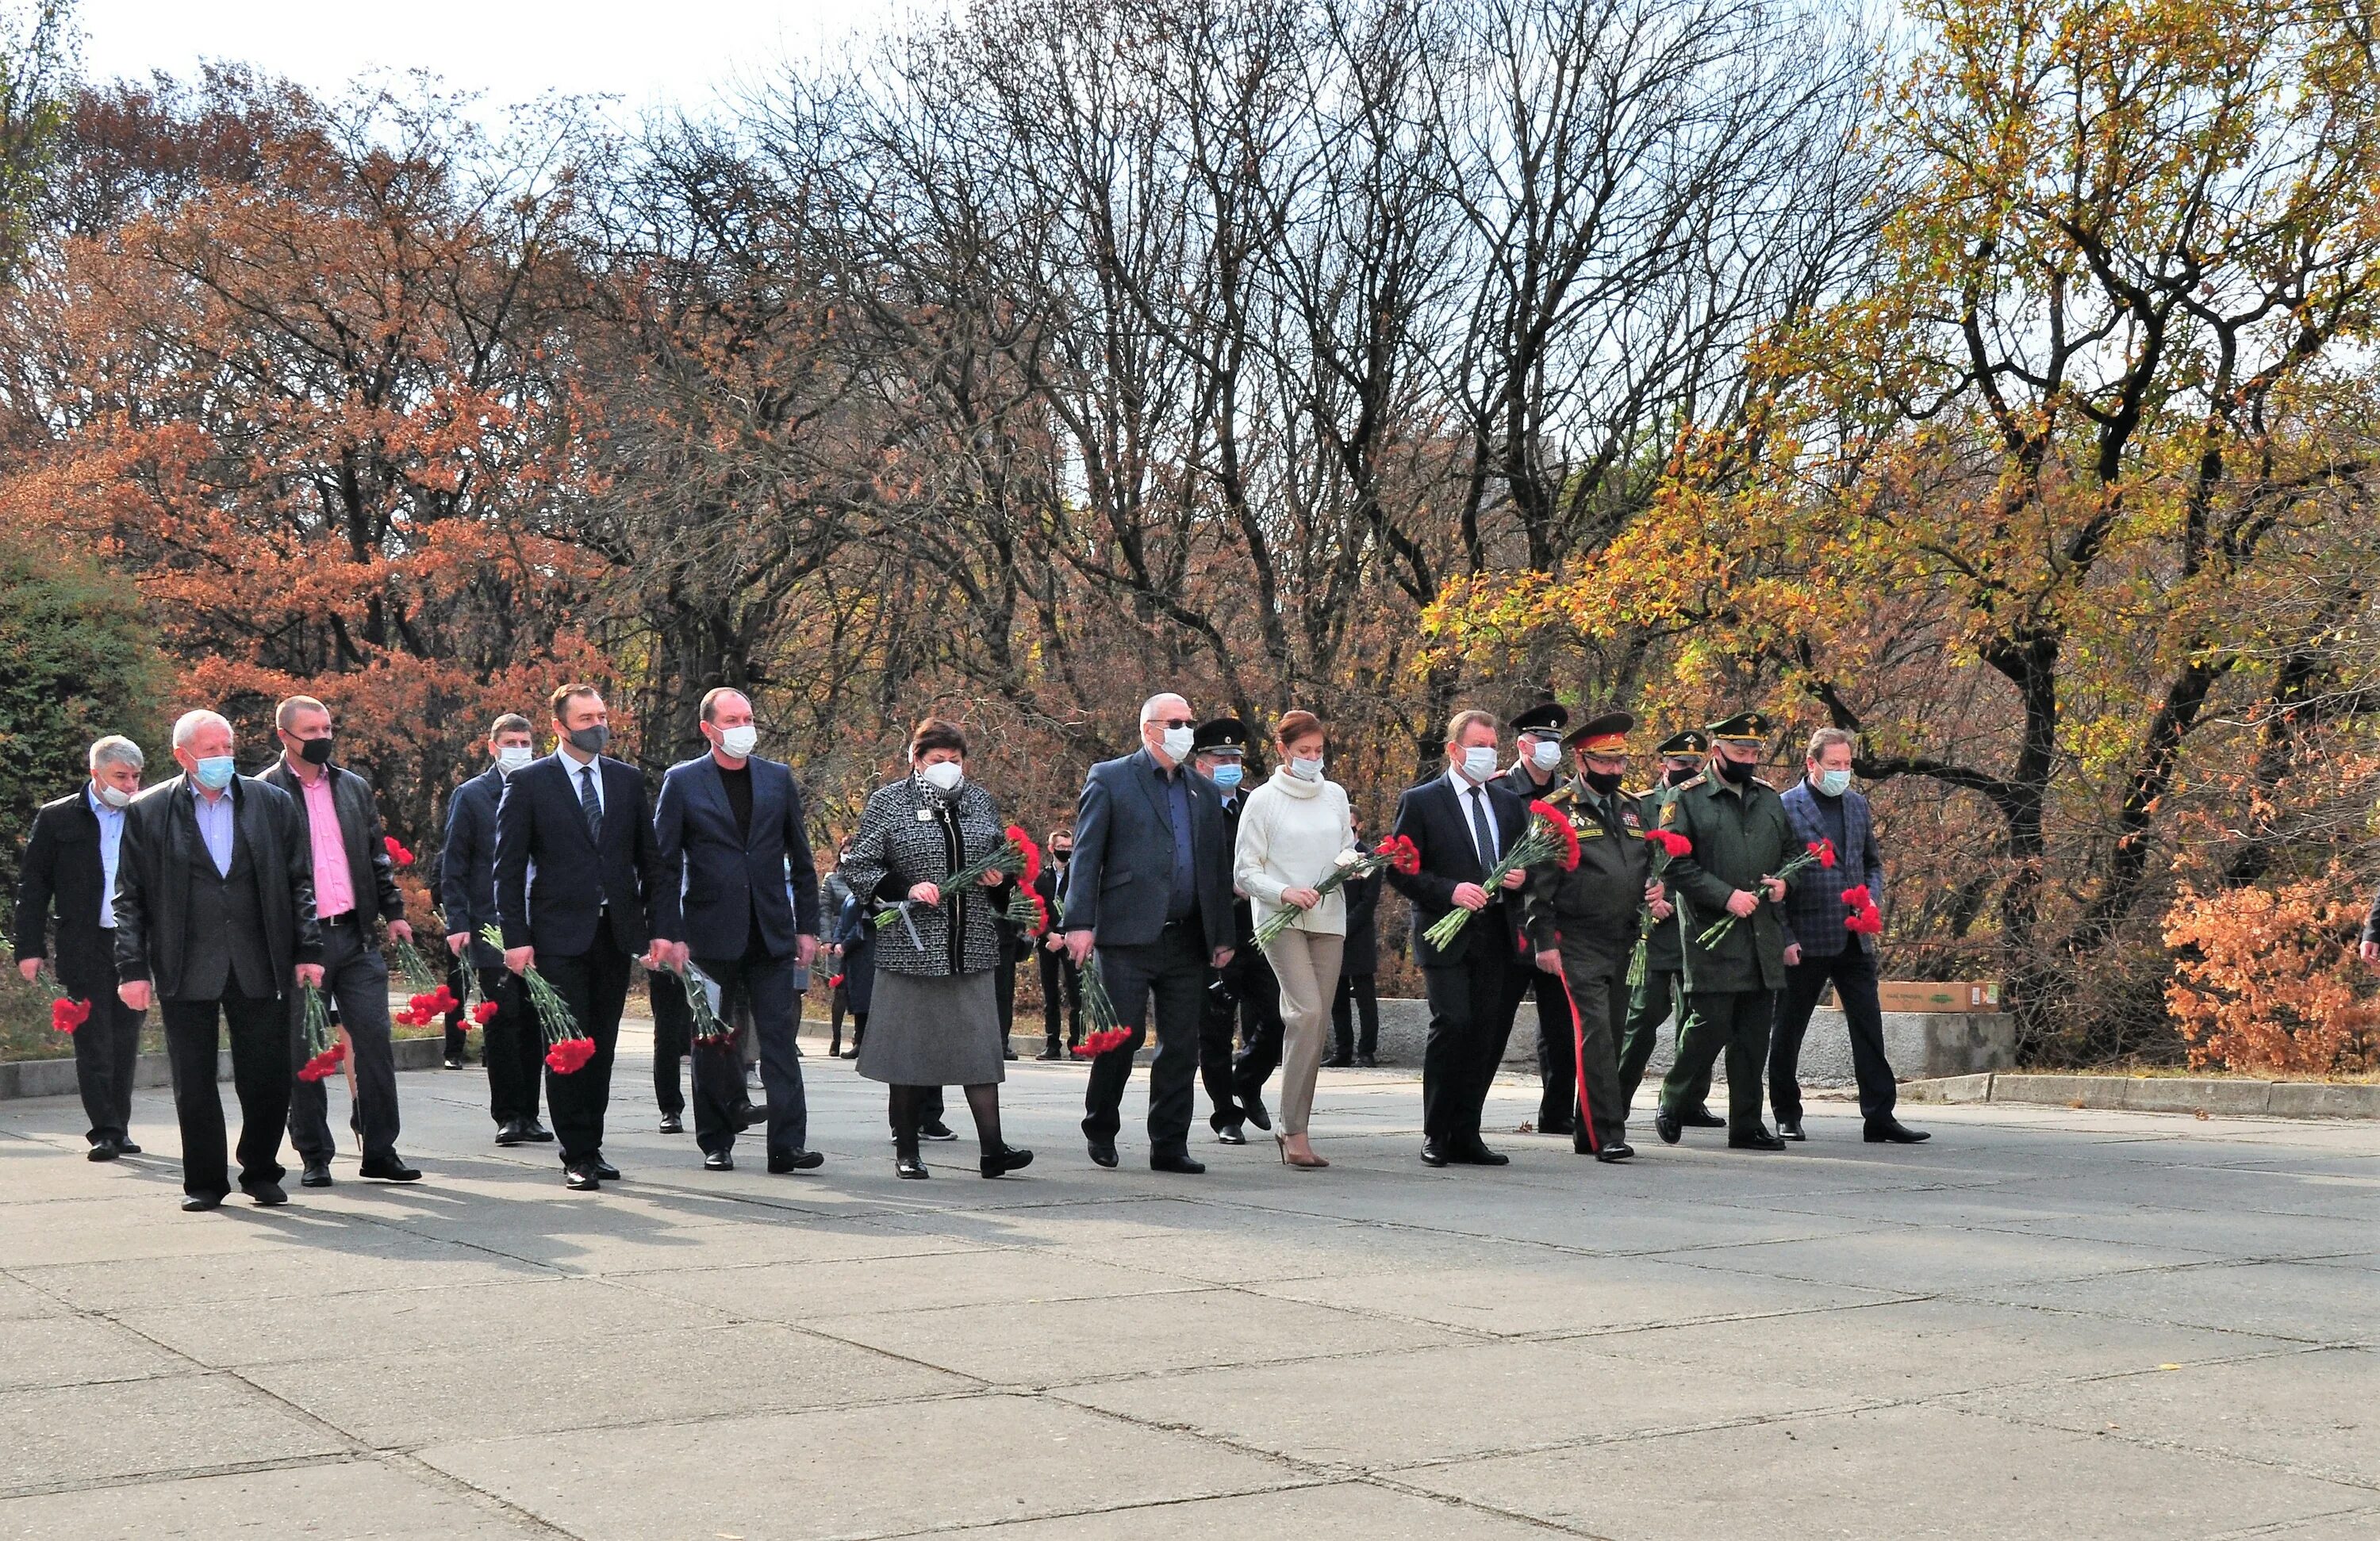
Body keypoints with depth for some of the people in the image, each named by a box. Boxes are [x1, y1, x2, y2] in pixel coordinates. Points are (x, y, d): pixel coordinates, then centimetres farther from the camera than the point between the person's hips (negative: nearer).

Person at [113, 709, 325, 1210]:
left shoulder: (272, 803, 8)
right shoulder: (147, 812, 4)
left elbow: (300, 882, 9)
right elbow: (129, 899, 4)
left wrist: (308, 950, 2)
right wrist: (132, 968, -3)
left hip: (259, 967, 1)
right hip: (185, 972, -1)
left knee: (268, 1077, 2)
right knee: (194, 1084, 3)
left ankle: (261, 1173, 20)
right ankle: (204, 1182, 16)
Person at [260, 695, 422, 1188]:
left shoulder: (354, 787, 14)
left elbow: (378, 855, 19)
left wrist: (394, 911, 11)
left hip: (357, 934, 4)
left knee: (375, 1043, 1)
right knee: (303, 1052, 3)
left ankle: (380, 1151, 8)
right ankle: (314, 1157, 12)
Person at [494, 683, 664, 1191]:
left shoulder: (628, 779, 10)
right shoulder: (528, 783, -1)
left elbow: (649, 858, 13)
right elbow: (509, 867, -3)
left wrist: (657, 925, 6)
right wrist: (515, 938, -10)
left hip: (616, 932, 4)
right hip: (560, 935, -4)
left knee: (602, 1046, 9)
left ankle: (592, 1147, 18)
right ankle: (577, 1155, 2)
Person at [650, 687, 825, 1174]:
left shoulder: (778, 778, 9)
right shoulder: (682, 782, 1)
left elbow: (800, 858, 13)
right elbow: (664, 865, -1)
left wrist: (807, 926, 8)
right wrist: (670, 935, -8)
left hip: (772, 933, 2)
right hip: (711, 933, -2)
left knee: (780, 1038, -4)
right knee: (712, 1043, 6)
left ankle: (787, 1144, -5)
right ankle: (716, 1144, 15)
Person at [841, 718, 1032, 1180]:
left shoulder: (980, 801, 13)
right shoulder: (888, 802, 1)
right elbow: (858, 868, -2)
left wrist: (1001, 879, 2)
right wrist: (906, 889, -16)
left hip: (972, 946, 3)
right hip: (909, 947, -3)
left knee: (979, 1044, -2)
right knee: (908, 1049, 2)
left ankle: (993, 1149, -4)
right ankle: (906, 1151, 12)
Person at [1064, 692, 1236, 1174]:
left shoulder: (1205, 792, 18)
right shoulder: (1110, 779, 2)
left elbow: (1218, 867, 20)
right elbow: (1086, 855, -4)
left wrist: (1222, 936, 15)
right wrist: (1080, 923, -13)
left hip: (1187, 941, 5)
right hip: (1128, 935, -5)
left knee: (1181, 1045, 5)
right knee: (1123, 1036, -4)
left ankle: (1169, 1144, 12)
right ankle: (1100, 1130, 17)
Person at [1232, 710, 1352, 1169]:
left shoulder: (1335, 796, 13)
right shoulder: (1264, 800, 1)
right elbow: (1245, 871, 0)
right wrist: (1284, 892, -17)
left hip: (1328, 918, 5)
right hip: (1281, 919, -5)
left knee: (1317, 1021, 3)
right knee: (1307, 1011, -20)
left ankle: (1293, 1126, 12)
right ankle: (1295, 1131, -17)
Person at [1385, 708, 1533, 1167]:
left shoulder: (1509, 803, 18)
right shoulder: (1421, 801, 2)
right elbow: (1399, 869, -3)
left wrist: (1522, 876, 2)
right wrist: (1450, 891, -16)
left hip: (1497, 937, 5)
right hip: (1447, 937, -5)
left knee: (1487, 1036, 1)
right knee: (1453, 1025, -16)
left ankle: (1465, 1135, 9)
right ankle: (1436, 1135, -4)